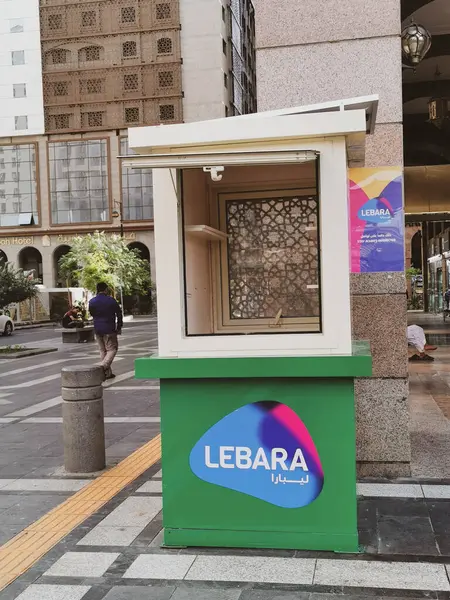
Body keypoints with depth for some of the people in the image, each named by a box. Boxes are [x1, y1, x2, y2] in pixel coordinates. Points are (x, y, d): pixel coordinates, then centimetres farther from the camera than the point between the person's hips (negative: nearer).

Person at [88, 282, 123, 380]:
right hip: (109, 329, -5)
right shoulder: (111, 300, -8)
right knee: (112, 349, 1)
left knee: (102, 350, 11)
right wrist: (119, 327, 8)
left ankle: (108, 373, 12)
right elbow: (119, 314, -2)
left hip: (97, 330, 5)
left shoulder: (92, 302, 3)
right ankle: (103, 367, -19)